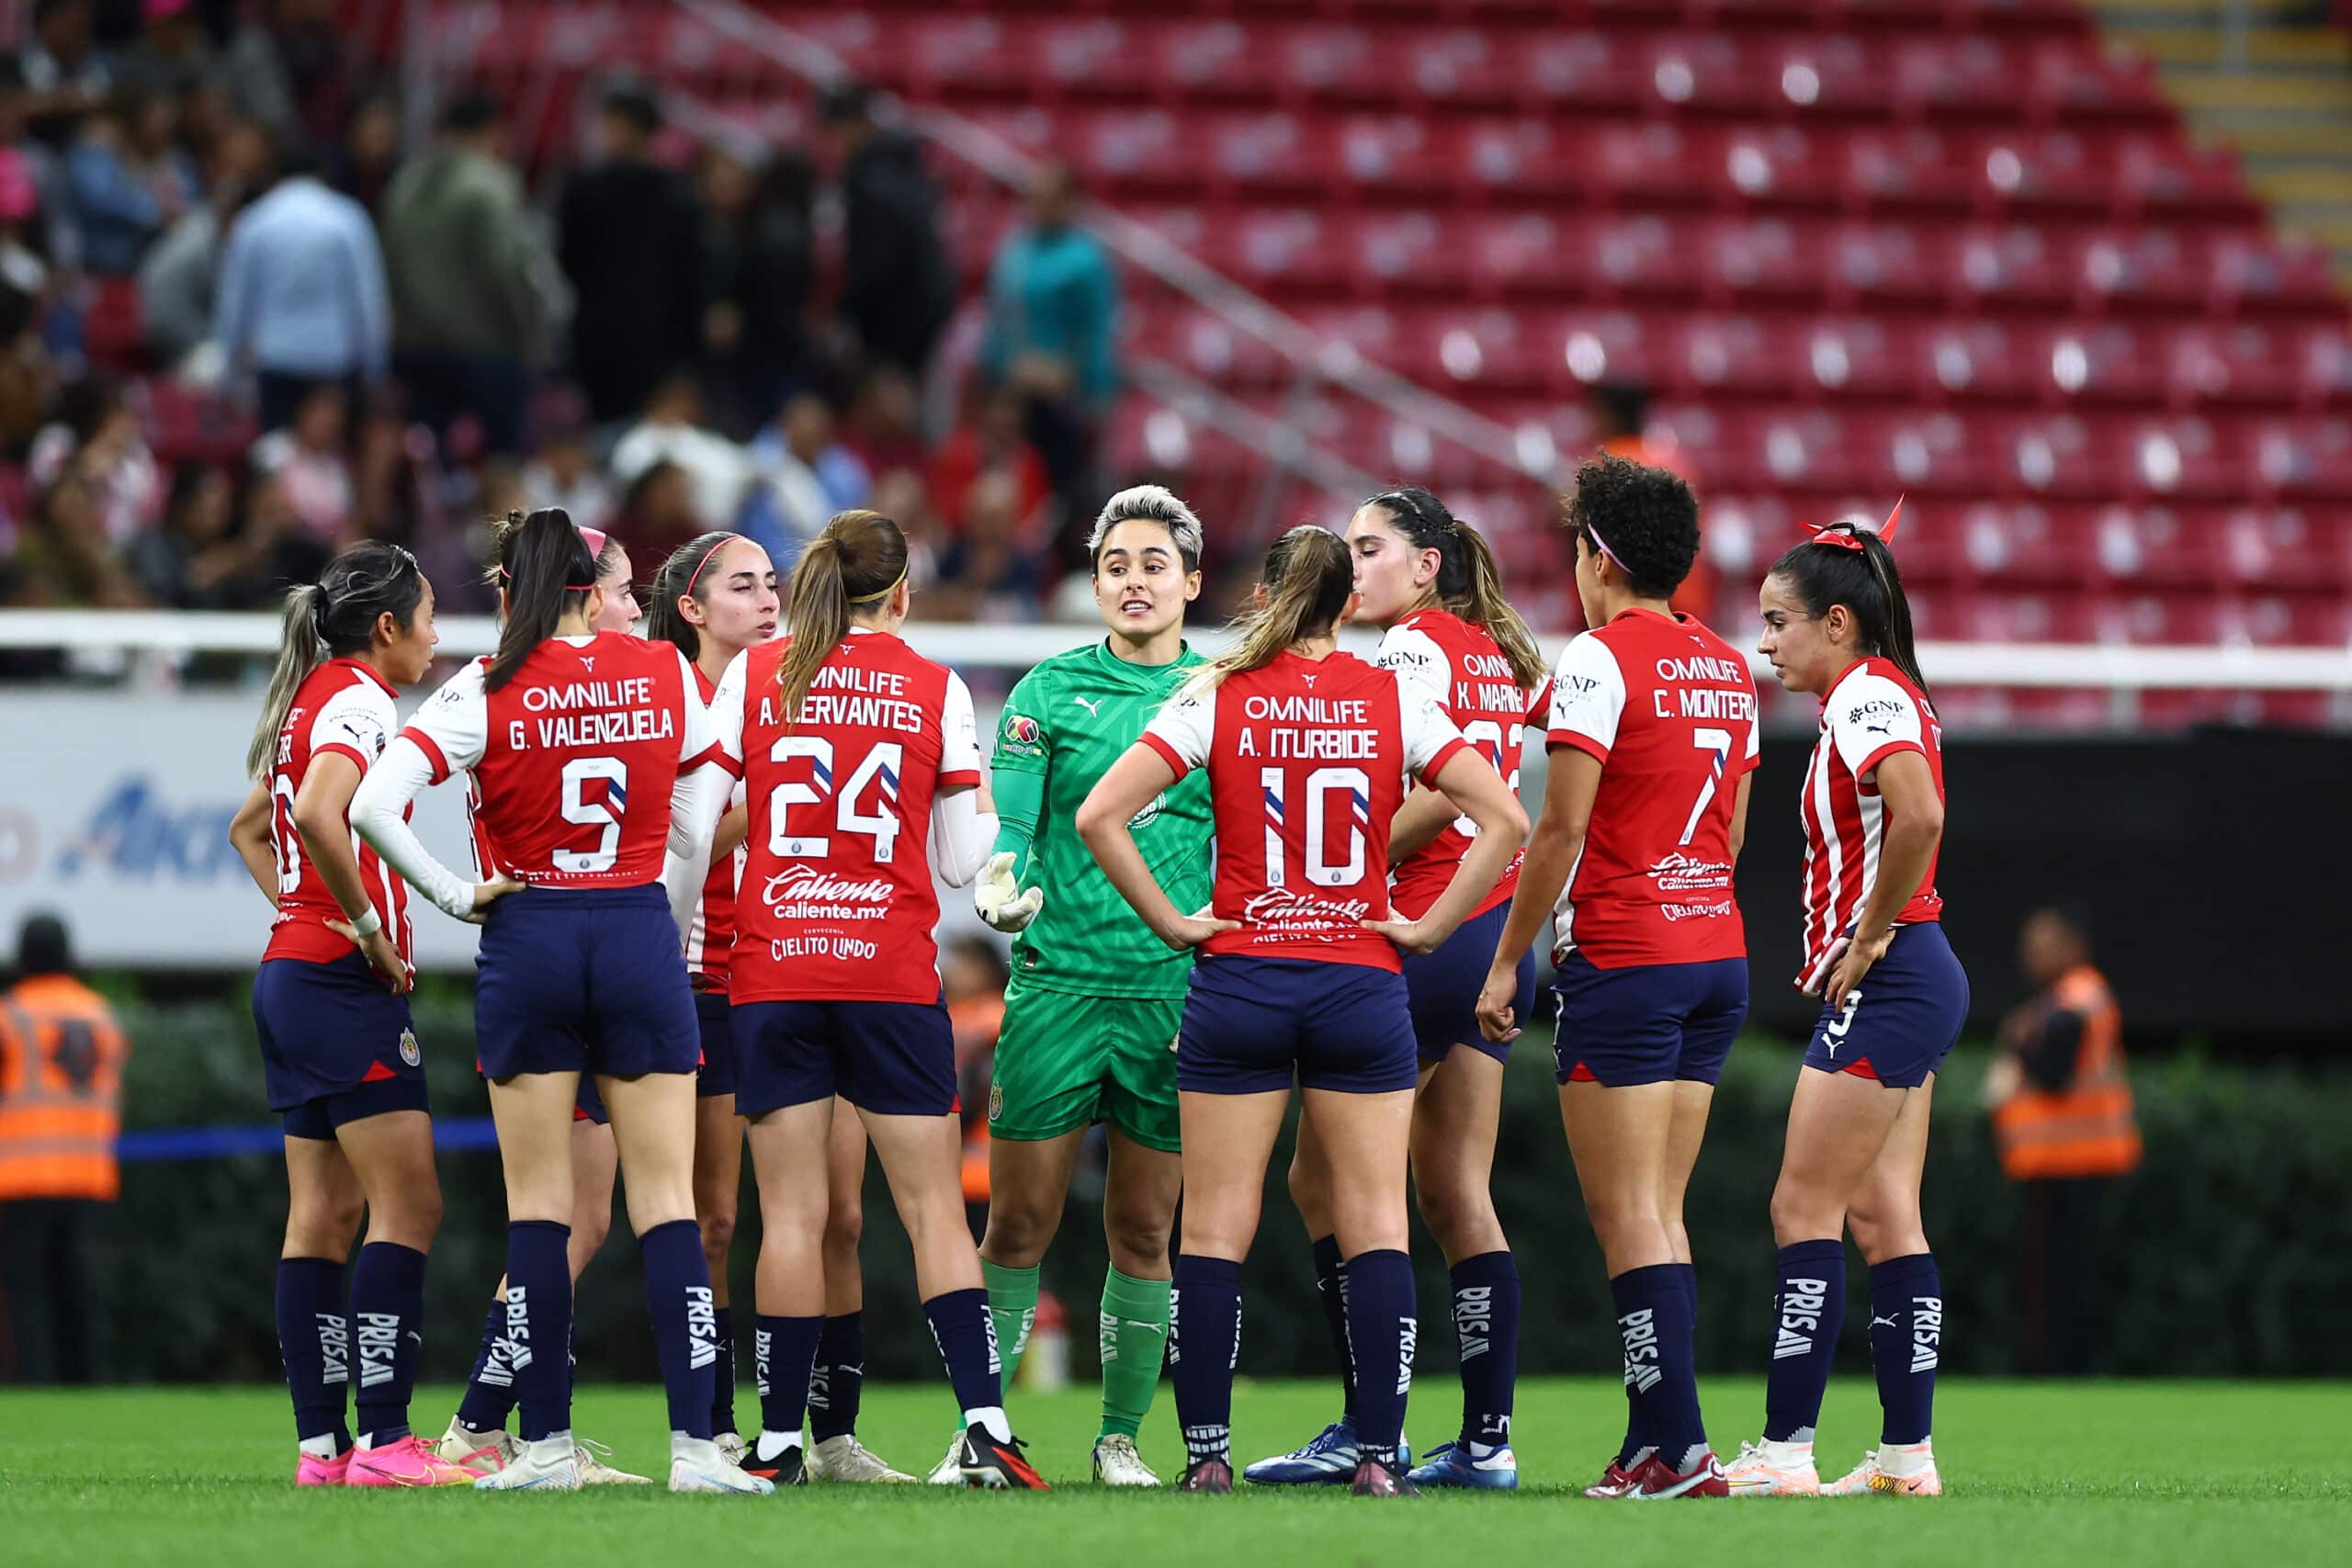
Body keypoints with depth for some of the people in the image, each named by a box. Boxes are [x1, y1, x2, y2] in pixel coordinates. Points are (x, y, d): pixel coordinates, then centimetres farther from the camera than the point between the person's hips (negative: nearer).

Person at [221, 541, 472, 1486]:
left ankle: (321, 1443, 7)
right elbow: (319, 814, -30)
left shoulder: (311, 700, 16)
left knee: (323, 1215, 8)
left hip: (291, 975, 10)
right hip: (346, 984, -10)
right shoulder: (359, 701, -12)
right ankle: (384, 1440, -15)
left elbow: (250, 828, 30)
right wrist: (369, 929, -20)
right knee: (408, 1206, -9)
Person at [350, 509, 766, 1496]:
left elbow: (373, 805, -15)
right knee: (665, 1201, 1)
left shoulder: (487, 692, -6)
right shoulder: (665, 674, 2)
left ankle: (545, 1444, 5)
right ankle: (694, 1445, -7)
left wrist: (452, 896, -4)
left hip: (528, 939, -1)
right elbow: (697, 831, 9)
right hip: (641, 936, 1)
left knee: (539, 1204, 5)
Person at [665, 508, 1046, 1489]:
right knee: (933, 1208, 2)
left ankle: (779, 1444, 1)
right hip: (891, 971, -1)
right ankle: (985, 1431, -8)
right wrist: (990, 799, 23)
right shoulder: (935, 690, 2)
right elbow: (964, 860, 4)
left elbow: (692, 832, 1)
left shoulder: (752, 677, 3)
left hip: (772, 967, 1)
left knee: (791, 1214, 2)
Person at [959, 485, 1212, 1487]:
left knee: (1143, 1232, 5)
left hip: (1175, 993, 1)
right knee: (1019, 1224, -2)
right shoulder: (1051, 689, 3)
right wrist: (998, 885, -22)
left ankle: (1120, 1436, 14)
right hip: (1058, 981, -1)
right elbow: (1006, 821, -1)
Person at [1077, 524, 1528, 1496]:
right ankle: (1378, 1454, -2)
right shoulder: (1395, 703, 0)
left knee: (1216, 1227, 5)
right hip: (1362, 984, 0)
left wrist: (1171, 923, -3)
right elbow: (1504, 819, -7)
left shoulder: (1218, 701, -2)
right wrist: (1430, 927, -1)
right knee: (1374, 1224, 3)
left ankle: (1206, 1453, 3)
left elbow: (1101, 814, -11)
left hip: (1239, 977, 0)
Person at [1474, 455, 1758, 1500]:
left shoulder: (1601, 658, -10)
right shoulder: (1726, 667, 13)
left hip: (1624, 962, -8)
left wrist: (1505, 965, -7)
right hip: (1719, 951, 8)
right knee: (1659, 1213, 10)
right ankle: (1652, 1443, 8)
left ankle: (1679, 1447, -12)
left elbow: (1561, 831, -13)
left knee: (1628, 1217, -6)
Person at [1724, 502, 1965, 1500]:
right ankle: (1907, 1454, 10)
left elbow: (1920, 817, -31)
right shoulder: (1882, 694, 16)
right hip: (1914, 981, 10)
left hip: (1885, 980, -10)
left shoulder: (1866, 696, -14)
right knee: (1882, 1216, 10)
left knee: (1805, 1208, -8)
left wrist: (1868, 936, -21)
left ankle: (1785, 1451, -10)